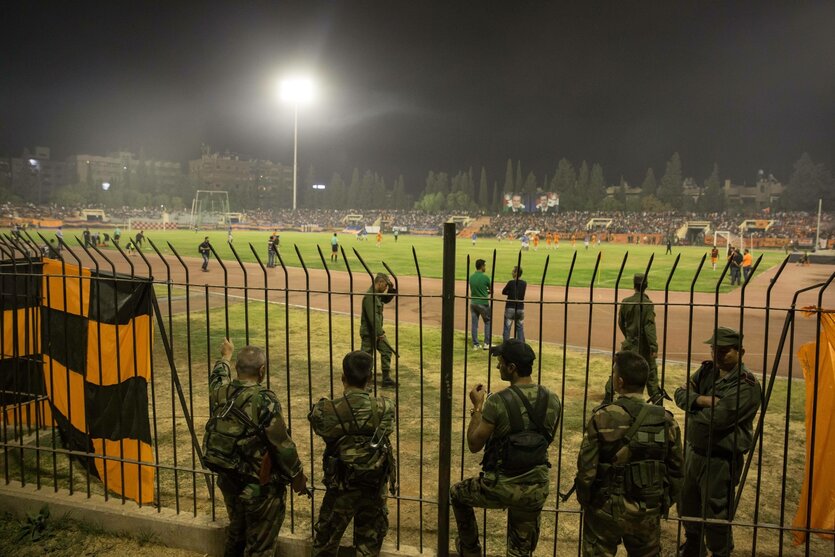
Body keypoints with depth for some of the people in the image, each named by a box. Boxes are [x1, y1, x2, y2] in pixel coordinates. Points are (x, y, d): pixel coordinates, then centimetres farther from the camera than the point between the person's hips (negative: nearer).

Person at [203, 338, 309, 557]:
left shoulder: (221, 392, -6)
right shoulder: (264, 401, -25)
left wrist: (226, 356, 39)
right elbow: (283, 445, -18)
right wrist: (298, 476, -4)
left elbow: (218, 376, 21)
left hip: (228, 480, 7)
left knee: (235, 535, 27)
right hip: (260, 486, -7)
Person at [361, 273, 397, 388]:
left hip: (377, 331, 10)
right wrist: (380, 333, -26)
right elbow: (373, 317, -28)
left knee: (387, 351, 9)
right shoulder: (369, 296, -23)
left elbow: (386, 299, 25)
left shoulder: (377, 294, 6)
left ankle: (386, 379, 16)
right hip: (368, 332, -10)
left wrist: (391, 289, 6)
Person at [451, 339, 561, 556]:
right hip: (537, 489, 4)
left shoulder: (498, 402, -20)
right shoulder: (552, 401, -4)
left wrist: (477, 407, -1)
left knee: (457, 494, 26)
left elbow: (474, 445, -12)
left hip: (501, 487, -4)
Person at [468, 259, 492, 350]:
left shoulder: (471, 277, 2)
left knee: (474, 324, 8)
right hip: (483, 303, -5)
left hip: (473, 303, 5)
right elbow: (491, 290, -1)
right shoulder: (485, 277, -13)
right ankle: (486, 343, 12)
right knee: (488, 322, 11)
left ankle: (475, 344, 12)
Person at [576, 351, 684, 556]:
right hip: (647, 513, 3)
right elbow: (676, 471, 1)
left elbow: (586, 469, -15)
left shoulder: (602, 418, -17)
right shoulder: (666, 421, -8)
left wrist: (584, 500, 2)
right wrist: (666, 503, 16)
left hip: (606, 510, -2)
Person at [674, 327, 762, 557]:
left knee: (716, 516, 7)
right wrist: (703, 400, -21)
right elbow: (681, 394, -3)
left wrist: (693, 408, -10)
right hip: (694, 451, 8)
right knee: (687, 506, 24)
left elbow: (717, 419, -27)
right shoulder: (707, 370, 5)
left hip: (721, 460, -8)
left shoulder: (746, 385, -20)